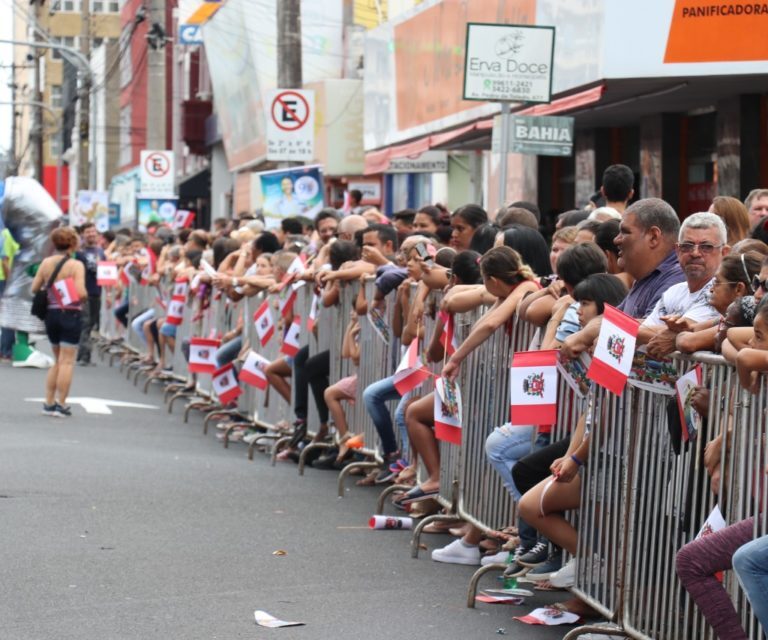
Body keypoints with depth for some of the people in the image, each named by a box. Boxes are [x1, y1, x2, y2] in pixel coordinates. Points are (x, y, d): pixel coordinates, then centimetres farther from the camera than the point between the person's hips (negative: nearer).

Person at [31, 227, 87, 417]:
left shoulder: (46, 263, 2)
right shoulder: (76, 265, -13)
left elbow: (34, 288, 3)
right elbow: (81, 293, -21)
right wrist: (85, 296, 1)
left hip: (50, 314, 6)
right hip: (70, 315, -6)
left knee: (57, 360, 19)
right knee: (67, 362, 0)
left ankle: (49, 402, 18)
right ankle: (61, 404, -1)